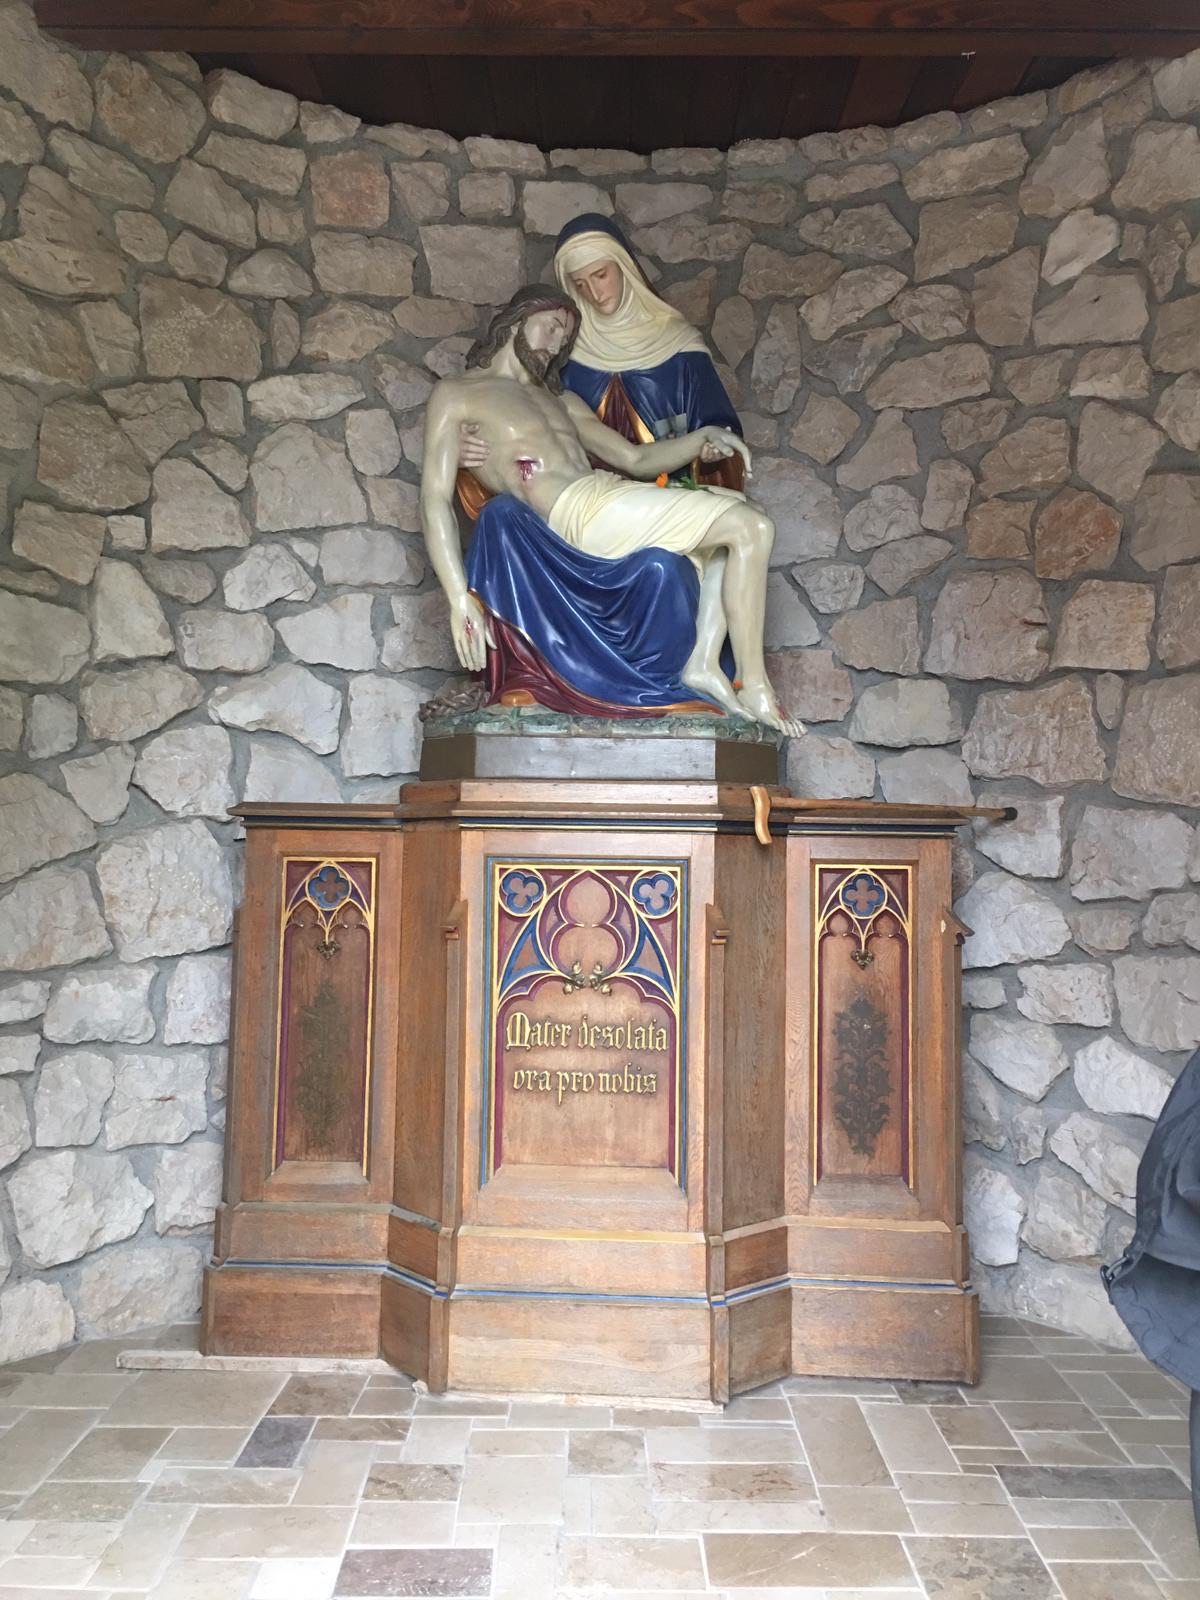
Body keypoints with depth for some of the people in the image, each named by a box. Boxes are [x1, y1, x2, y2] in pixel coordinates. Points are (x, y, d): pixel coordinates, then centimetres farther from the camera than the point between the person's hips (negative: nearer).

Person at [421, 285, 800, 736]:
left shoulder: (562, 402, 29)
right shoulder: (455, 394, 6)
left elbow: (638, 459, 25)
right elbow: (435, 500, -6)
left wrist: (705, 437, 6)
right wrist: (460, 601, -19)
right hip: (582, 509, -9)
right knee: (751, 526, -13)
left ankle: (701, 660, -3)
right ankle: (755, 689, -10)